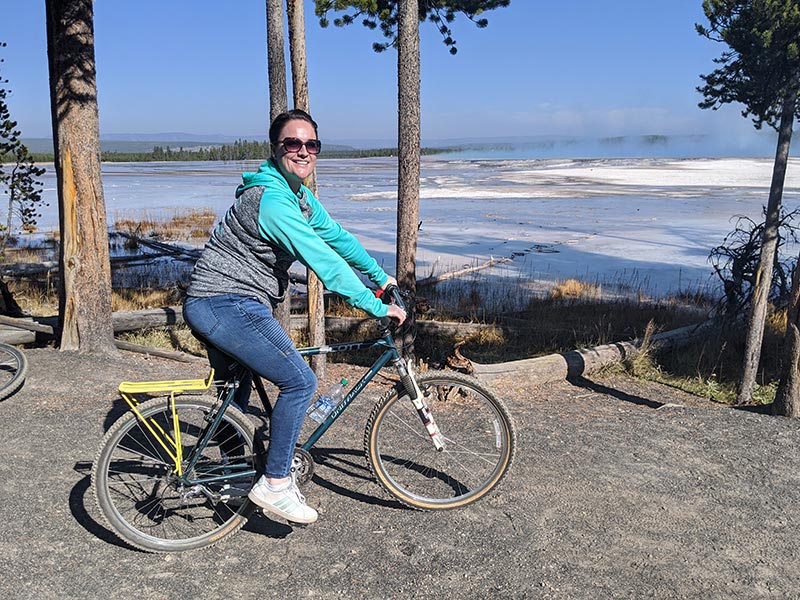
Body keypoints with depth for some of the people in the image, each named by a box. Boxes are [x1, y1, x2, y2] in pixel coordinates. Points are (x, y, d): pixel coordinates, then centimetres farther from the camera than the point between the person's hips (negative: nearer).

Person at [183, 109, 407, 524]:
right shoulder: (272, 201, -23)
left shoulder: (300, 195, 10)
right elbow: (326, 264, -26)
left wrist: (381, 277, 18)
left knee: (235, 394, 23)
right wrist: (378, 308, -20)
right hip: (227, 306, -11)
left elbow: (337, 237, 17)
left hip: (216, 306, 11)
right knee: (299, 381, -12)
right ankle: (275, 484, -1)